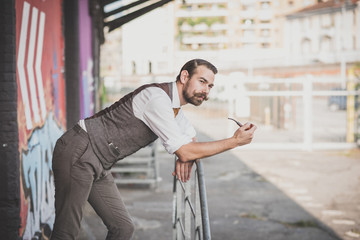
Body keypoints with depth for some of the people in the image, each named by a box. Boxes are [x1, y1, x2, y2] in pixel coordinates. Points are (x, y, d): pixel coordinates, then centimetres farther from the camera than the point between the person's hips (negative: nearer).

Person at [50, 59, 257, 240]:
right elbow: (184, 151, -22)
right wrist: (234, 142, -17)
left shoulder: (175, 106, 9)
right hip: (78, 154, -10)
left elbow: (190, 133, 29)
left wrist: (187, 156, 5)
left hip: (99, 166, 10)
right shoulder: (157, 97, -21)